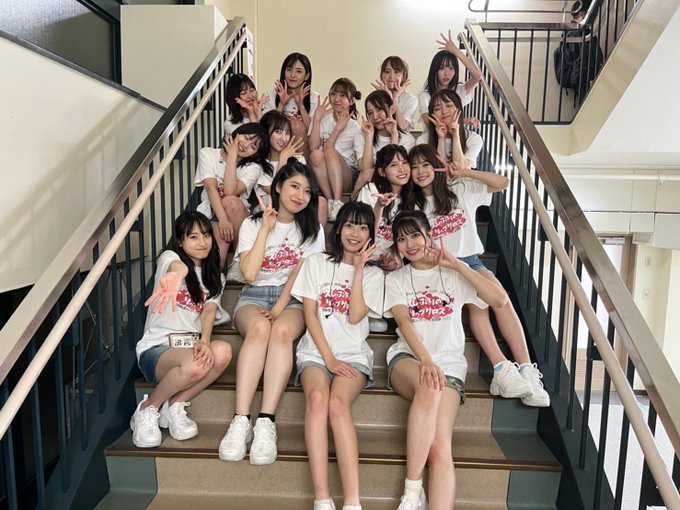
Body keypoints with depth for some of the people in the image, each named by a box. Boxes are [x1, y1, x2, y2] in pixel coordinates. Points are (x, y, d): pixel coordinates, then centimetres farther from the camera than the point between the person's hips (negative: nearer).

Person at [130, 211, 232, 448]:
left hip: (190, 346, 5)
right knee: (195, 365, -37)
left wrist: (204, 341, -26)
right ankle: (148, 409, -7)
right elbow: (178, 267, -28)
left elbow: (209, 311, -3)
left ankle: (175, 406, -7)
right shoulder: (169, 258, 1)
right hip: (156, 348, -4)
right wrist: (176, 274, -55)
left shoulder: (214, 277, 17)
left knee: (222, 352, -30)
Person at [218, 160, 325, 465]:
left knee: (282, 331, -35)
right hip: (254, 296, 0)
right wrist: (267, 229, -8)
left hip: (292, 299, 0)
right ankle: (241, 421, -36)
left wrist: (279, 308, -18)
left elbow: (299, 274, -4)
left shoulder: (312, 230, 10)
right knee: (259, 327, -35)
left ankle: (266, 423, -37)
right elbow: (249, 273, -8)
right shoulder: (252, 224, 7)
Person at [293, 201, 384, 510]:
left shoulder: (373, 274, 11)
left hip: (353, 355, 0)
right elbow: (309, 314, 1)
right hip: (315, 351, 0)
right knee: (317, 398, -32)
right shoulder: (316, 263, 10)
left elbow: (354, 316, -6)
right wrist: (328, 358, -9)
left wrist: (358, 268, -6)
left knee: (337, 403, -31)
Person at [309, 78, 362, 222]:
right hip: (323, 176, 2)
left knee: (330, 152, -31)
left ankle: (337, 202, -37)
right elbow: (313, 147, -11)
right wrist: (316, 120, -13)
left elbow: (328, 149, -14)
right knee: (315, 154, -29)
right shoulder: (324, 118, 6)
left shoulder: (354, 127, -2)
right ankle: (330, 201, -27)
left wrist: (339, 128, -21)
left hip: (346, 177, -2)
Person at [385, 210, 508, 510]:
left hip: (448, 363, 1)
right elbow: (404, 323, -4)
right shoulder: (395, 279, 14)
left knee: (440, 447, -22)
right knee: (429, 389, -36)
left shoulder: (453, 275, 14)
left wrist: (456, 264, -1)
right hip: (407, 358, 0)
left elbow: (500, 299, -2)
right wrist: (425, 360, -21)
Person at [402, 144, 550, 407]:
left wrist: (465, 172, -5)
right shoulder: (413, 206, 14)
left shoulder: (460, 190, 11)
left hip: (470, 259, 1)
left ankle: (527, 371, -30)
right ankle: (503, 370, -36)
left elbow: (502, 182, 4)